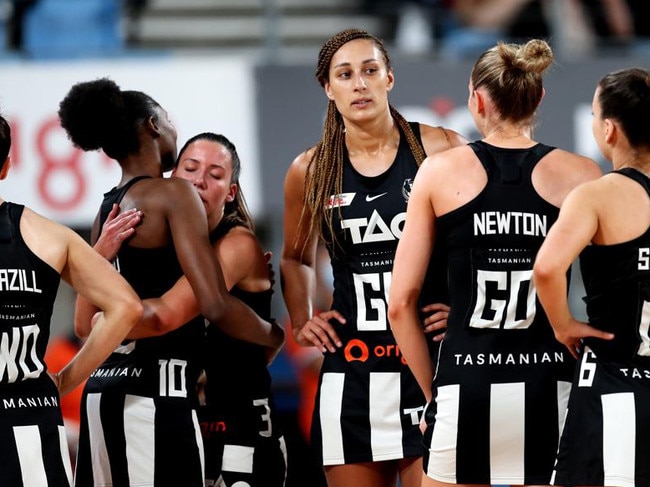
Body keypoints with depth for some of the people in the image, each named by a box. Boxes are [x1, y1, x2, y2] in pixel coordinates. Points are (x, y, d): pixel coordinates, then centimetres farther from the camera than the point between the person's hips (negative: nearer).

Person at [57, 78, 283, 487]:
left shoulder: (107, 211, 17)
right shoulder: (174, 194, -7)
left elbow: (87, 323, 23)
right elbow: (215, 304, -15)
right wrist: (276, 337, 2)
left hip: (104, 391, 9)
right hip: (155, 394, -9)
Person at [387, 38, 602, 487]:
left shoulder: (441, 171, 3)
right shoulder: (581, 176, 2)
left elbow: (401, 303, 2)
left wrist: (433, 390, 11)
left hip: (466, 384, 0)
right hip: (550, 382, 0)